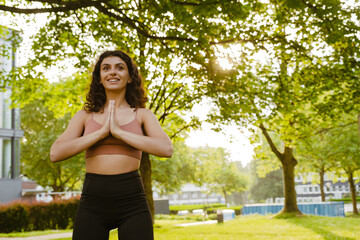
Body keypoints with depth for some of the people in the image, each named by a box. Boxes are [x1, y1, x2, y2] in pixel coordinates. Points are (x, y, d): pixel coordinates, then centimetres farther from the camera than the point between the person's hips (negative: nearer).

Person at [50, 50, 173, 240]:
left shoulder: (142, 115, 8)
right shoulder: (85, 115, 10)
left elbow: (166, 149, -10)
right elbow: (55, 153, -3)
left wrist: (118, 131, -10)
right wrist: (101, 132, -8)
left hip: (131, 202, -1)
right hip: (92, 202, 1)